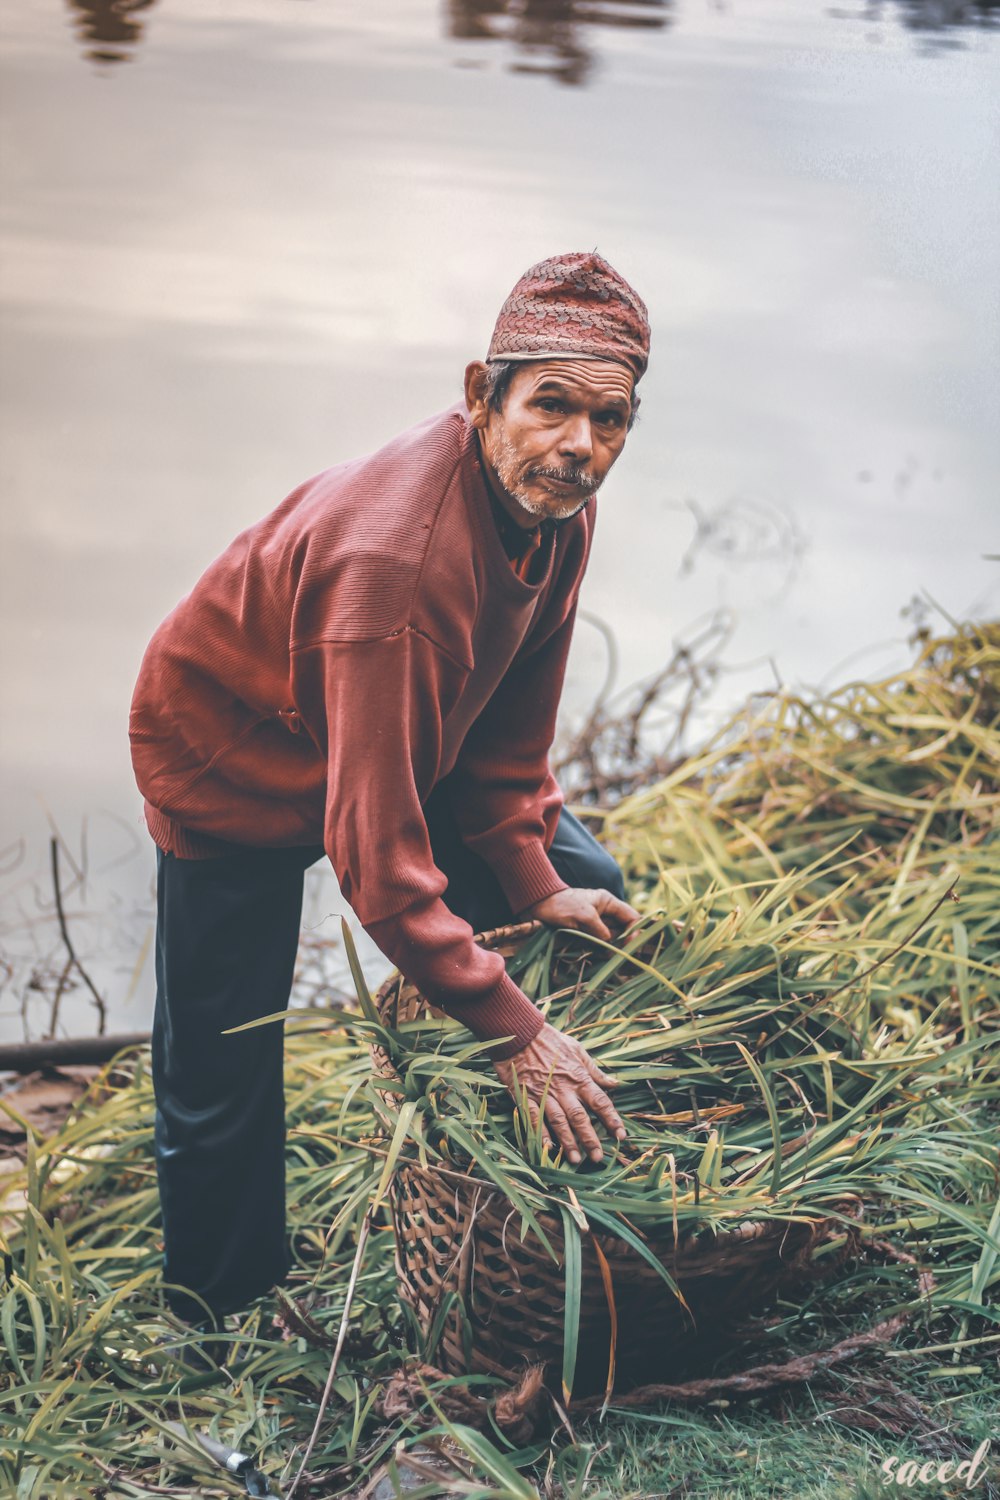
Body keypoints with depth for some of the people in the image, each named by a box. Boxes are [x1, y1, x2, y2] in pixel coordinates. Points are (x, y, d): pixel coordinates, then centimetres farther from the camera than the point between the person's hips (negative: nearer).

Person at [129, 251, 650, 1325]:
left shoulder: (558, 510, -15)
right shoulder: (392, 557, -41)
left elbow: (508, 723, 1)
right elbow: (374, 852, -40)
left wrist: (534, 884, -7)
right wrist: (513, 1033, -37)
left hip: (406, 748, 8)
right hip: (232, 763, -7)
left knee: (591, 895, 4)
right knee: (222, 1087, -3)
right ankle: (225, 1341, 22)